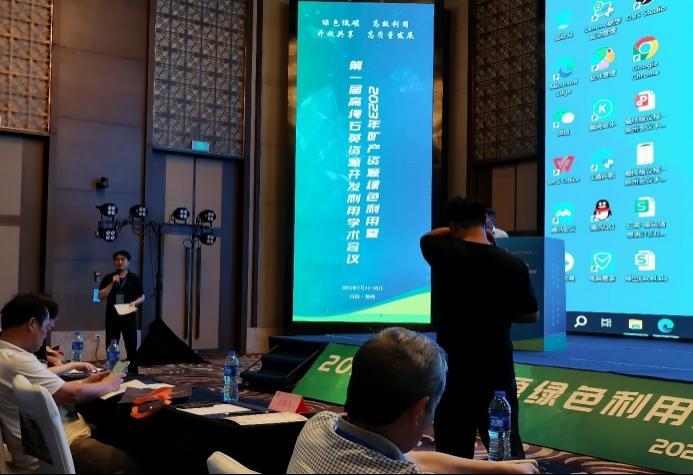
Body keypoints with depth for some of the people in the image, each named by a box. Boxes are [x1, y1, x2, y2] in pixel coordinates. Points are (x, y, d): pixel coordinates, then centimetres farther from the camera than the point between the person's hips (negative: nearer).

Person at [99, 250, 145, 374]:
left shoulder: (134, 278, 2)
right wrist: (112, 283, -13)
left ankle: (133, 373, 6)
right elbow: (101, 296, -4)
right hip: (112, 317, 1)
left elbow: (142, 297, 7)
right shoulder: (108, 278, 5)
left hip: (129, 317, -1)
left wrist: (135, 302, -13)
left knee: (131, 346, 0)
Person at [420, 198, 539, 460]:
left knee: (453, 451, 8)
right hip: (497, 368, 1)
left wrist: (455, 230, 16)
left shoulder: (444, 253, -9)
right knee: (507, 448, 13)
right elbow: (531, 315, 3)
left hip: (453, 367, -1)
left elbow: (427, 237, 15)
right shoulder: (513, 265, -8)